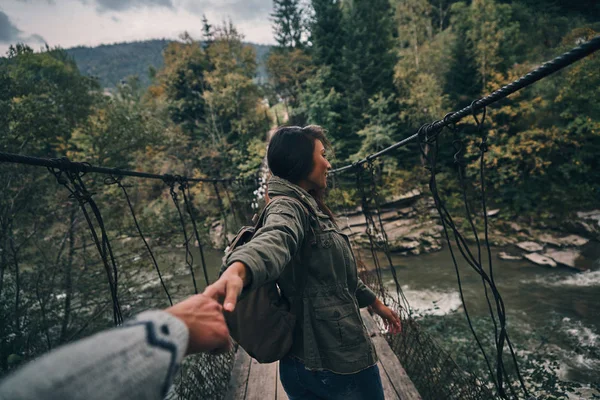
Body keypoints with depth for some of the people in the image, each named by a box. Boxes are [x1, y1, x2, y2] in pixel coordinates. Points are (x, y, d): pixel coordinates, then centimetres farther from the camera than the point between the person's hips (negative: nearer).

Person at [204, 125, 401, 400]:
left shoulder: (308, 209, 11)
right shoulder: (288, 207, -18)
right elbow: (274, 240, -43)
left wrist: (375, 303, 25)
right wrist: (237, 271, -63)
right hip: (340, 358, -8)